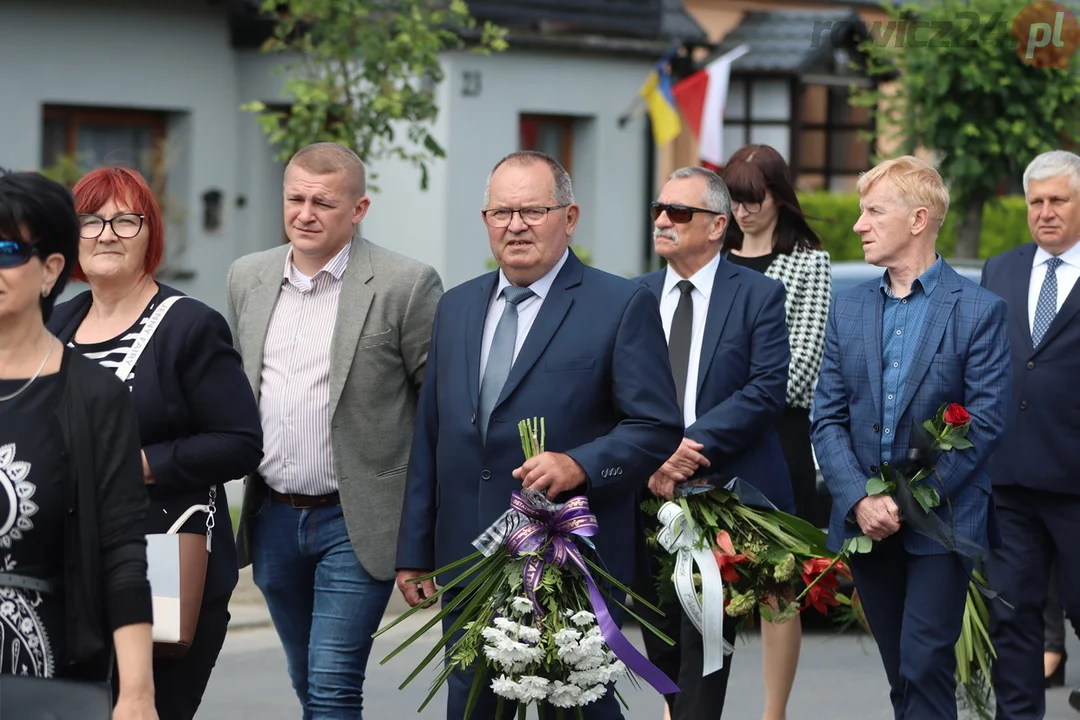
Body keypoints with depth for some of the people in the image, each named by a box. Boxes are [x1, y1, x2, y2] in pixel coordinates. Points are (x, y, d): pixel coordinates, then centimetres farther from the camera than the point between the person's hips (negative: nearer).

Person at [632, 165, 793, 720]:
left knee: (704, 641, -7)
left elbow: (767, 390, -10)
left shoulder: (758, 295, 0)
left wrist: (692, 445, -18)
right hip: (648, 492, 4)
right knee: (662, 646, 9)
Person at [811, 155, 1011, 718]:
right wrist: (860, 500, -9)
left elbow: (985, 423, -8)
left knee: (925, 667, -11)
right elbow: (828, 419, 7)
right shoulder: (849, 308, 11)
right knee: (900, 674, 8)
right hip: (865, 523, 4)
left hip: (941, 521, -4)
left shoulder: (978, 310, -3)